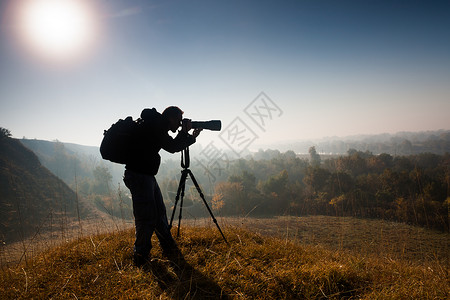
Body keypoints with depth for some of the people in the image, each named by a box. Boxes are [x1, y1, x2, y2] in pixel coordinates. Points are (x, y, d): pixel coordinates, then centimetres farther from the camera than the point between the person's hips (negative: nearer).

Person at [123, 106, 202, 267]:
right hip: (138, 175, -10)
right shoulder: (153, 125, -14)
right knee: (146, 217, -5)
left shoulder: (158, 128, 15)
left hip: (147, 176, 10)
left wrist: (191, 136, 10)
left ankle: (169, 247, 28)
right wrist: (184, 131, -7)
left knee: (159, 212, 15)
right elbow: (172, 147, -17)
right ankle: (140, 256, 10)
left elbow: (173, 146, 16)